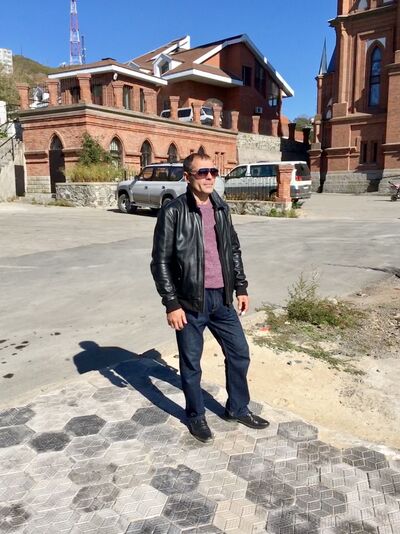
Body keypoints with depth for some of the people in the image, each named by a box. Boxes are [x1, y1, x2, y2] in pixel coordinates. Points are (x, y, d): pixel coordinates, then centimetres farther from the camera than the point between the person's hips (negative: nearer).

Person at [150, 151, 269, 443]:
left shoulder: (221, 208, 7)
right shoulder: (173, 212, -11)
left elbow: (234, 250, 15)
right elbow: (161, 261, -11)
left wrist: (241, 287, 11)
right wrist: (171, 303, -13)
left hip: (222, 298, 6)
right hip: (190, 301, -5)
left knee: (239, 353, 15)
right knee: (191, 363, 9)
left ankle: (238, 408, 36)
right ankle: (196, 416, 32)